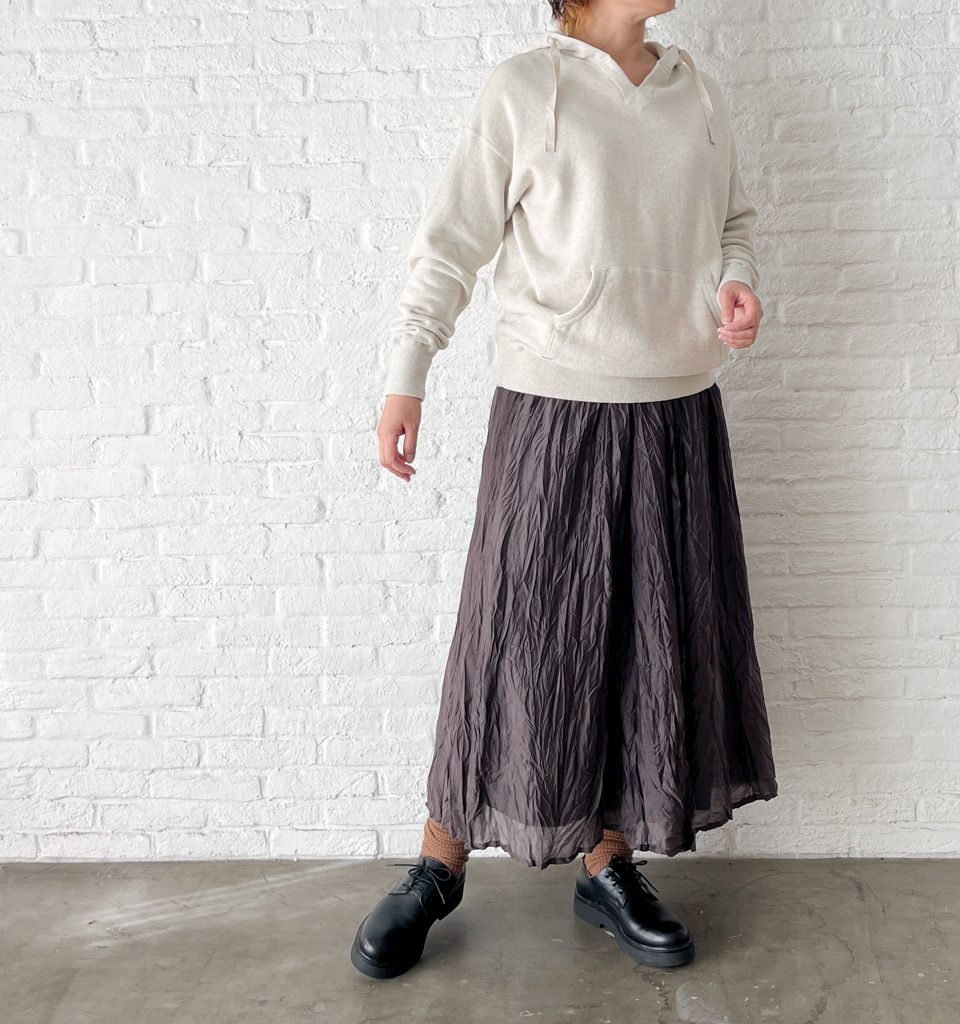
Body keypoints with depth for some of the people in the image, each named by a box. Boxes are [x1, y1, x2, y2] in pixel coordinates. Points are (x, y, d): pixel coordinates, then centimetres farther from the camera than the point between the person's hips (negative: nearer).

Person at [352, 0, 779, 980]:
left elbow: (733, 218, 21)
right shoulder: (521, 90, -4)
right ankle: (439, 865, 20)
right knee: (515, 640, 1)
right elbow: (449, 245, -5)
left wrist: (736, 284, -1)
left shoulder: (698, 94, 10)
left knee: (656, 640, 9)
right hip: (551, 407, -5)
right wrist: (404, 383, -11)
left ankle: (608, 868, 26)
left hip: (679, 411, 5)